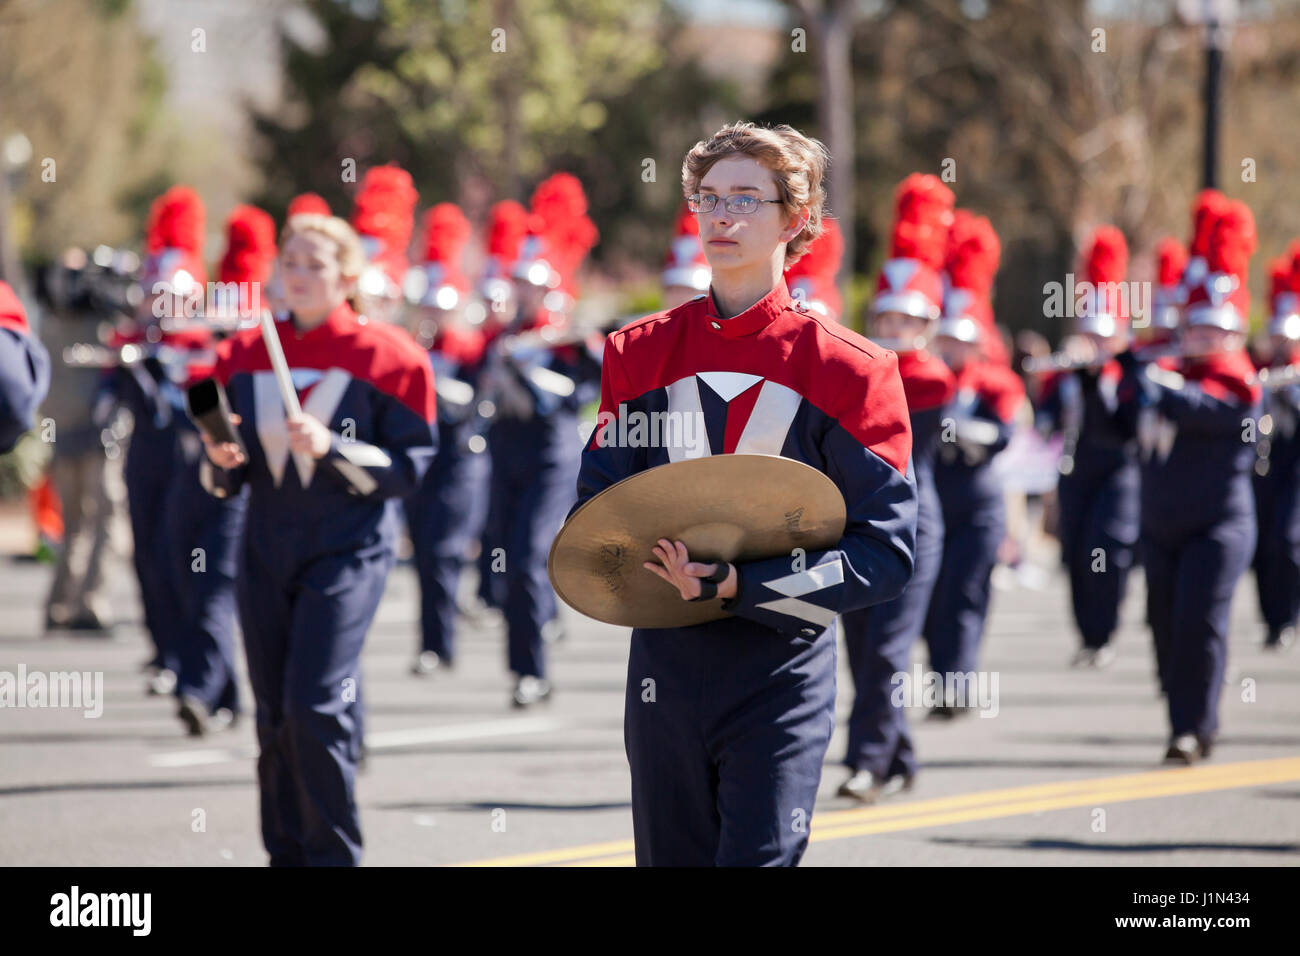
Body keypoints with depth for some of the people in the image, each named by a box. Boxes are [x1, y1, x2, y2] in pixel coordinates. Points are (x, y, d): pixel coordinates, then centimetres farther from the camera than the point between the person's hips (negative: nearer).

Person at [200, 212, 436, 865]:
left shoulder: (386, 357, -5)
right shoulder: (244, 356, 8)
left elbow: (410, 466, -7)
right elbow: (224, 481, 14)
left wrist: (331, 448, -20)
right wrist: (221, 461, -9)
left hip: (347, 553, -5)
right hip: (266, 555, 5)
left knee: (316, 707, -15)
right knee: (275, 718, 6)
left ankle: (334, 856, -4)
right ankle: (286, 858, 16)